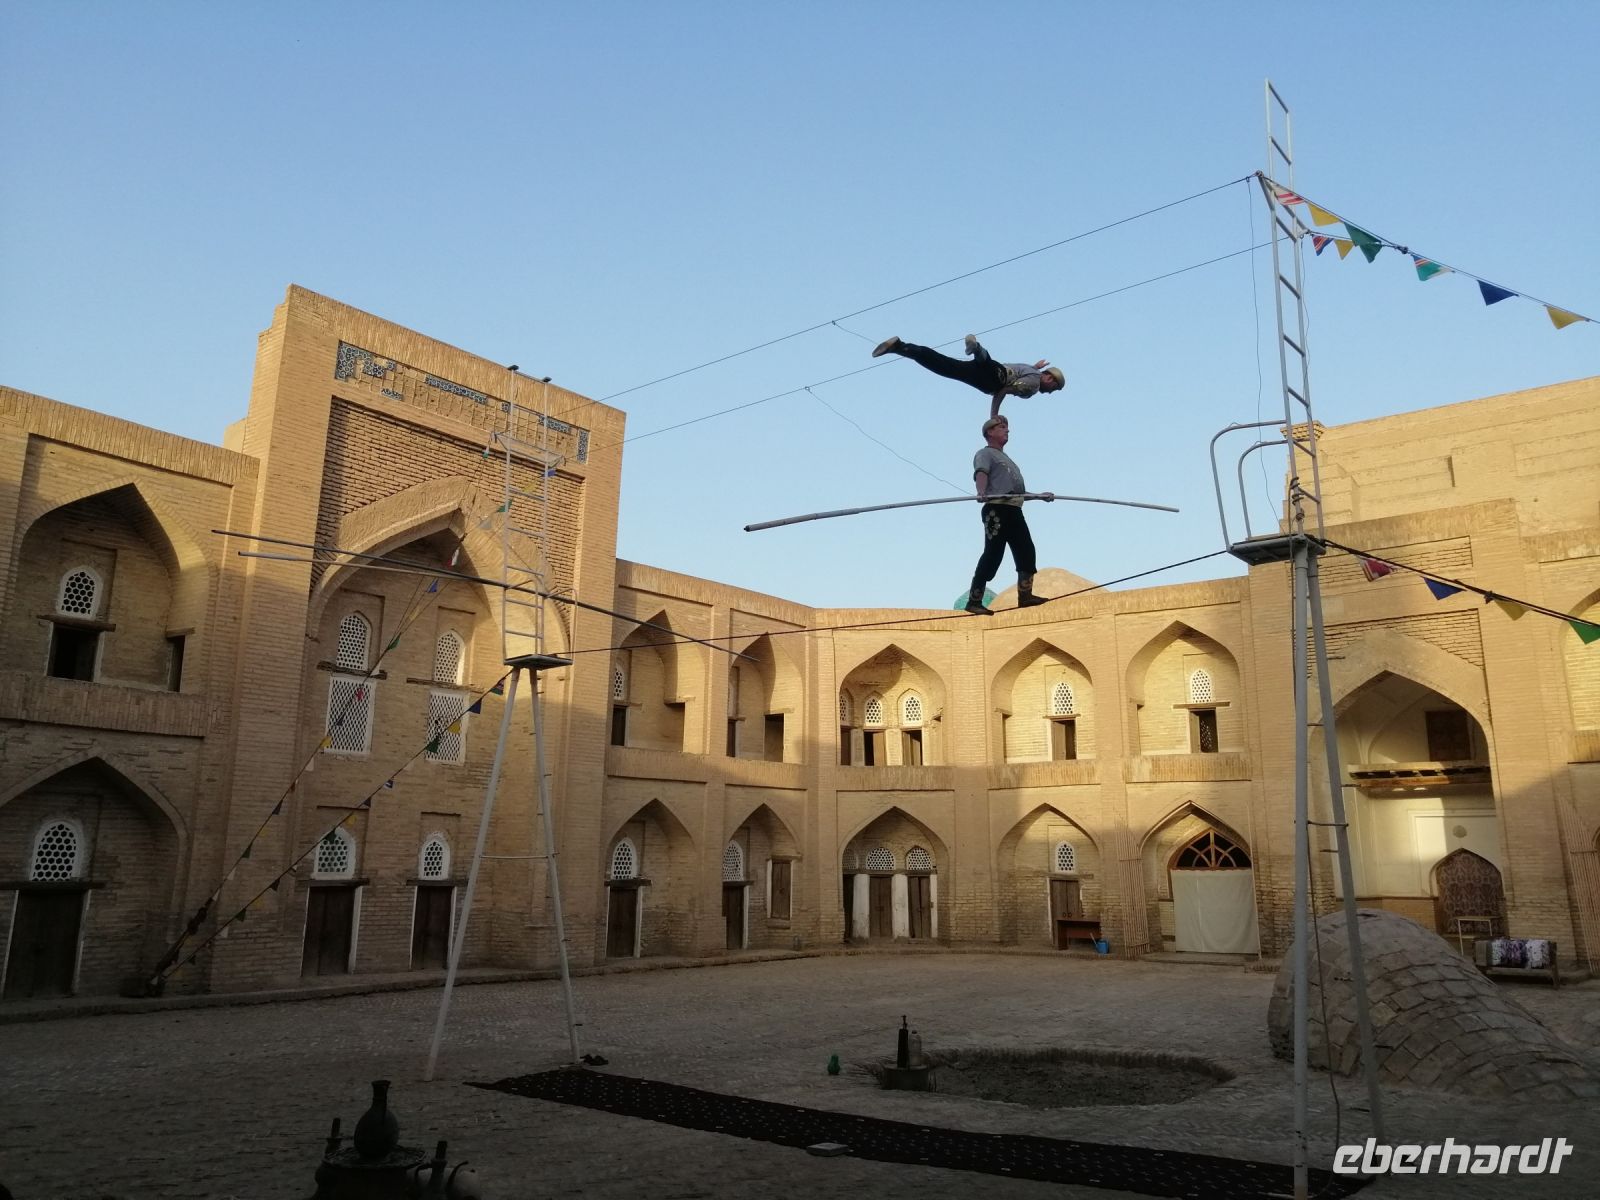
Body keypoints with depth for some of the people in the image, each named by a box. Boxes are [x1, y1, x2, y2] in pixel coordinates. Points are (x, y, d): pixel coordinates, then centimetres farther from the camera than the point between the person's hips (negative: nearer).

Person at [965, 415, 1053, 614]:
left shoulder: (1005, 458, 33)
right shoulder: (985, 454, 3)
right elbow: (981, 473, -18)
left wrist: (1038, 495, 39)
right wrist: (982, 493, -38)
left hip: (1014, 510, 9)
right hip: (997, 510, -9)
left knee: (1026, 551, 2)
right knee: (993, 554, -13)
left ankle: (1025, 596, 5)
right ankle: (974, 601, -12)